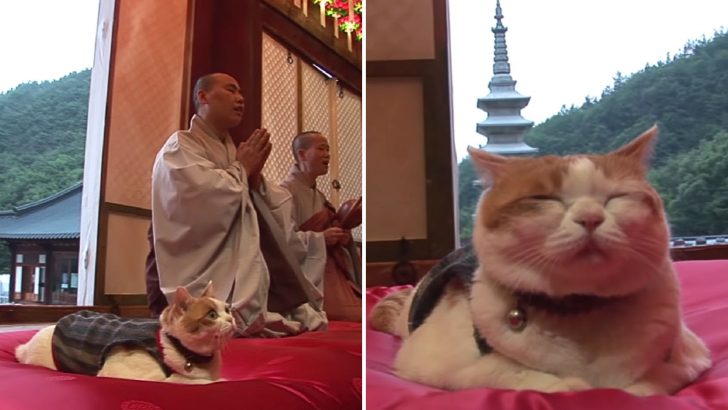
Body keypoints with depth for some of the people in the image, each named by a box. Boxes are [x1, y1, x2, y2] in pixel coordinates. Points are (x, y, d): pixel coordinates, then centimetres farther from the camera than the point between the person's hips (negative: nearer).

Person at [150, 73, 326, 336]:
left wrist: (255, 177, -1)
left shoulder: (233, 152, 20)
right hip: (211, 292, -7)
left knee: (316, 321, -12)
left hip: (253, 282, 7)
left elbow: (281, 221, 16)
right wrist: (242, 168, -3)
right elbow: (209, 199, -22)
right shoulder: (180, 146, -1)